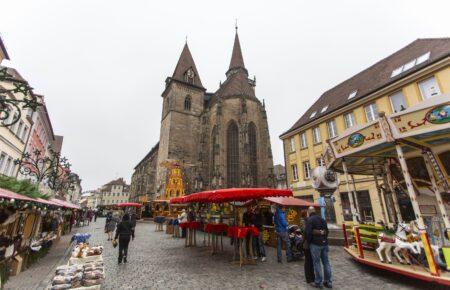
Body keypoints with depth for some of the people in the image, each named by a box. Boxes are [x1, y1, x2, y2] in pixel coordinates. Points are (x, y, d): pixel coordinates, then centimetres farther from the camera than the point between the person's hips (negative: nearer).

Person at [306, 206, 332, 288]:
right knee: (326, 262, 13)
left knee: (316, 263, 3)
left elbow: (308, 232, -17)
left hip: (315, 244, -7)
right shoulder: (322, 219, 10)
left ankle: (318, 282, 10)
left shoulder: (310, 220, -11)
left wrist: (309, 241, -2)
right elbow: (327, 230, 14)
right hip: (324, 243, 7)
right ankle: (328, 281, 22)